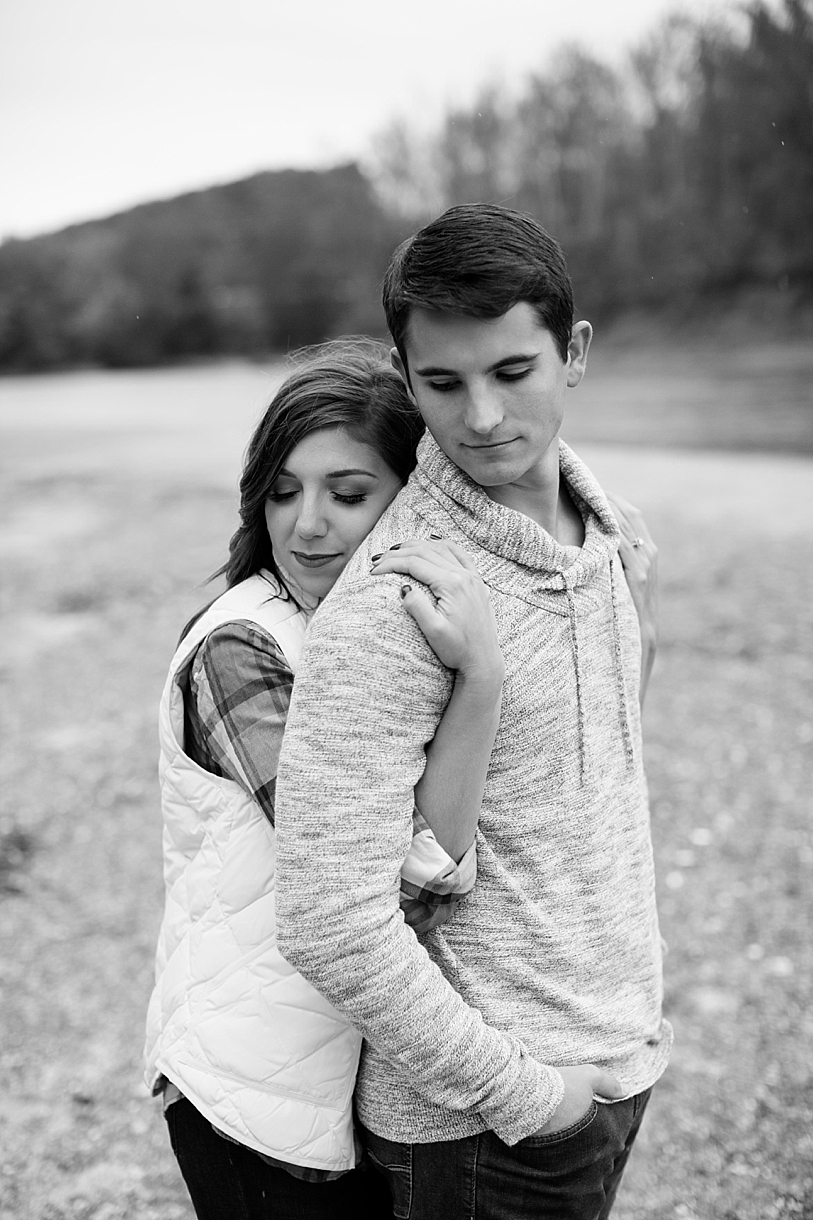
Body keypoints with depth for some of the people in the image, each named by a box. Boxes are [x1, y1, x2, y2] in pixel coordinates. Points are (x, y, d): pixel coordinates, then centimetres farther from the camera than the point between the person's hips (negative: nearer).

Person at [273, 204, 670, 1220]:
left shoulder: (603, 528, 1)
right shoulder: (389, 604, -25)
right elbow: (330, 923, -27)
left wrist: (631, 1014, 14)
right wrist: (513, 1090, -17)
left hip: (615, 1064, 7)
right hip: (481, 1129, -7)